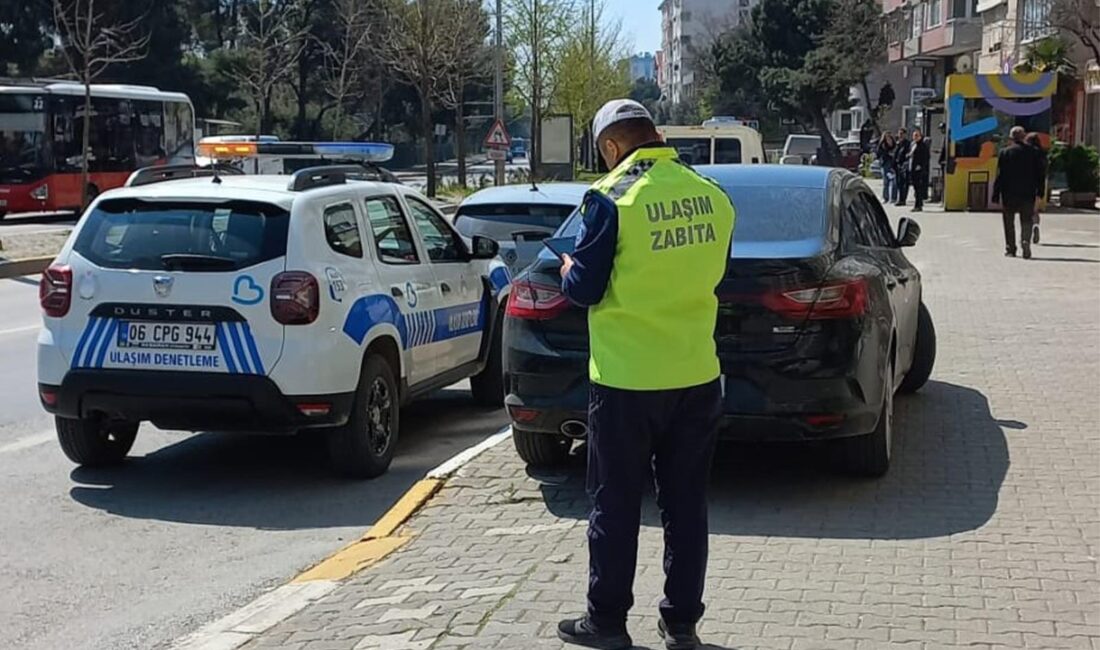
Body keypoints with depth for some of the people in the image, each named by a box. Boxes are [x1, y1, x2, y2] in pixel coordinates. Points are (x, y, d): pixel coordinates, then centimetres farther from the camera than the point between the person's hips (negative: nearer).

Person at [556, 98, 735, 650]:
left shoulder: (613, 197, -14)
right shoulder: (712, 196, 2)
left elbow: (584, 289, -10)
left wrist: (569, 268, 10)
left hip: (627, 379, -5)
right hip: (698, 375, 5)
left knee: (615, 506, 8)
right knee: (686, 504, 13)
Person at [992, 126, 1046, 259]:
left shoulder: (1004, 152, -5)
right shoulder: (1033, 152, 2)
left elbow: (1000, 175, -6)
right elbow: (1041, 174, 3)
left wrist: (996, 196, -3)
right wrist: (1039, 193, 8)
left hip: (1009, 194, -1)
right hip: (1028, 194, 1)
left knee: (1009, 223, 10)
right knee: (1026, 222, 7)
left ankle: (1010, 248, 10)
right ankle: (1026, 241, -17)